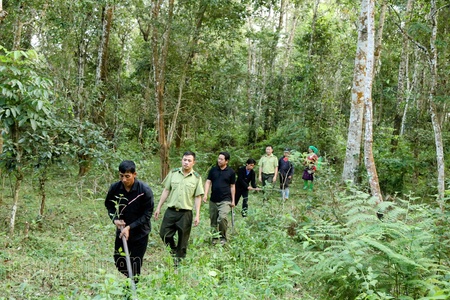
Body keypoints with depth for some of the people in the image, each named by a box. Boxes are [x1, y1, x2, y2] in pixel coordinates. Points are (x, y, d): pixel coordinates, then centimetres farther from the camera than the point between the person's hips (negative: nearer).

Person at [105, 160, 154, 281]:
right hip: (121, 230, 4)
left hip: (140, 233, -4)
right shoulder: (114, 188, -11)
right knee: (119, 262, 11)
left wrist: (130, 227, -22)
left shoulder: (145, 190, -21)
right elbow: (109, 205, 6)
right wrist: (115, 219, -13)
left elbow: (147, 214, -16)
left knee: (135, 265, 1)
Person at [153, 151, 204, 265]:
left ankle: (179, 260, 24)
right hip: (171, 210, 2)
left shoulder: (197, 178, -1)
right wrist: (158, 207, 5)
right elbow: (166, 190, 7)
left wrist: (197, 215, -5)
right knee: (164, 234, 3)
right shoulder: (173, 173, 3)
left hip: (185, 213, -1)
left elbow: (198, 197, 0)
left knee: (183, 240, 7)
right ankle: (173, 249, 32)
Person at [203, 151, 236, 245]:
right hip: (213, 200, 3)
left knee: (222, 218, -21)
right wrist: (205, 194, -11)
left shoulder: (231, 172, 2)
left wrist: (233, 200, 6)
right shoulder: (213, 170, 6)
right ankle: (214, 237, 26)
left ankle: (223, 238, -3)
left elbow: (232, 186, 7)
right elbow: (208, 182, 3)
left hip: (225, 200, -3)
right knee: (213, 220, 8)